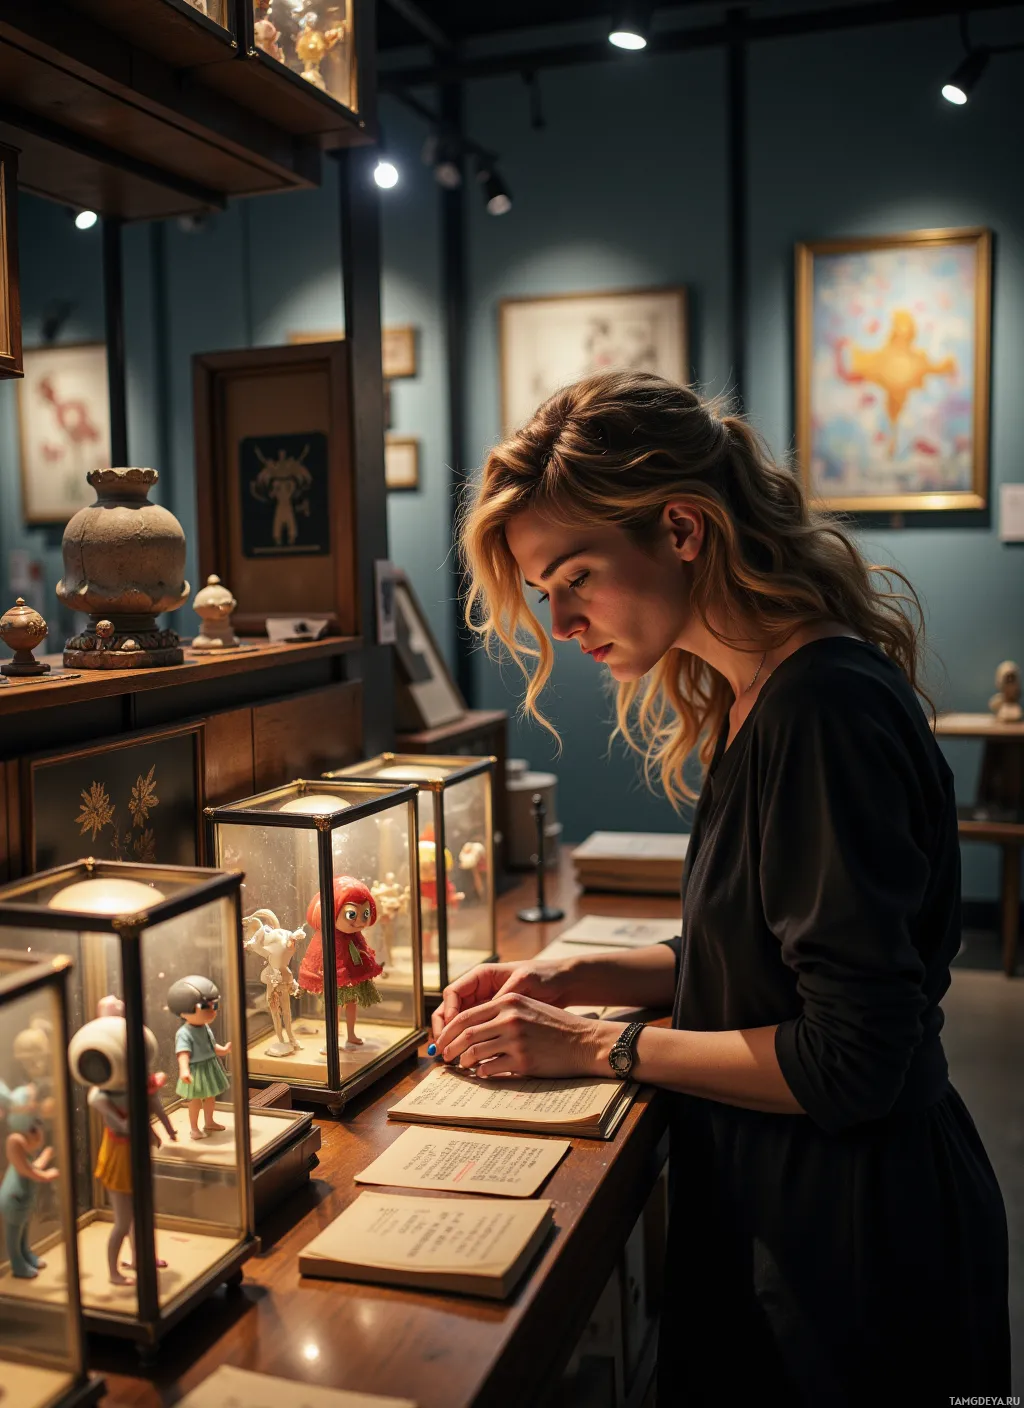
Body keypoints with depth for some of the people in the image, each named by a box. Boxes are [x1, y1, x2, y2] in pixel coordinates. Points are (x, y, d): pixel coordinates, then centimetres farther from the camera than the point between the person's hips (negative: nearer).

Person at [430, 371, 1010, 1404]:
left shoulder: (830, 708, -26)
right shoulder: (755, 699, 4)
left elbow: (850, 1063, -26)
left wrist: (593, 1046, -17)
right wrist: (579, 978, -1)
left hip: (855, 1250, -8)